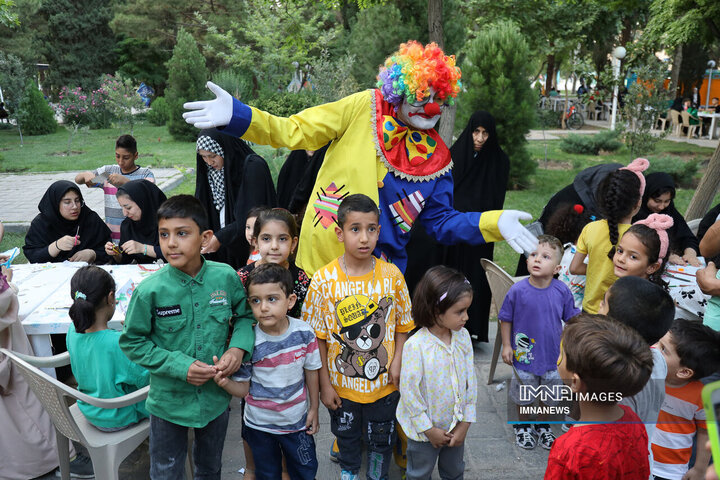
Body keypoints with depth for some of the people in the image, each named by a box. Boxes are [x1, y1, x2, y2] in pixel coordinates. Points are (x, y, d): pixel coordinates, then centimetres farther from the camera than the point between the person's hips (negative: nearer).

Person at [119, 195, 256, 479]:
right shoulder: (150, 291, -20)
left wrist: (238, 347, -16)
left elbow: (245, 314, 2)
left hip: (216, 396, 2)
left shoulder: (226, 277, -14)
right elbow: (132, 342, -10)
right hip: (169, 401, -2)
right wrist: (180, 366, -20)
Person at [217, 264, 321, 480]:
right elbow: (243, 389, -12)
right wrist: (225, 382, -33)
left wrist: (314, 408, 5)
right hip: (260, 425, -1)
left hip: (297, 421, 1)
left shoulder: (304, 332, -16)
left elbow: (311, 371, -2)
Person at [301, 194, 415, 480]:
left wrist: (397, 362, -11)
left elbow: (402, 325, 0)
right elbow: (318, 338, -9)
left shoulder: (392, 275, -12)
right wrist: (325, 384, -7)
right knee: (346, 438, 23)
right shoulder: (324, 280, -16)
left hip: (384, 383, 1)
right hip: (342, 384, 0)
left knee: (382, 439, 21)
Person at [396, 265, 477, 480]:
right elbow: (409, 391, -21)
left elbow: (471, 381, -3)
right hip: (424, 429, -4)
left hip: (456, 426, 5)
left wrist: (465, 422, -3)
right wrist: (428, 430, -13)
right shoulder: (415, 345, -28)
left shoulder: (463, 337, -11)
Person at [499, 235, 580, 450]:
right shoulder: (518, 290, -18)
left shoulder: (562, 291, -12)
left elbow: (571, 318, 2)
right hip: (524, 355, -2)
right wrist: (506, 345, -5)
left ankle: (542, 426, 44)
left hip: (553, 355, 2)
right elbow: (506, 319, -6)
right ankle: (522, 425, 42)